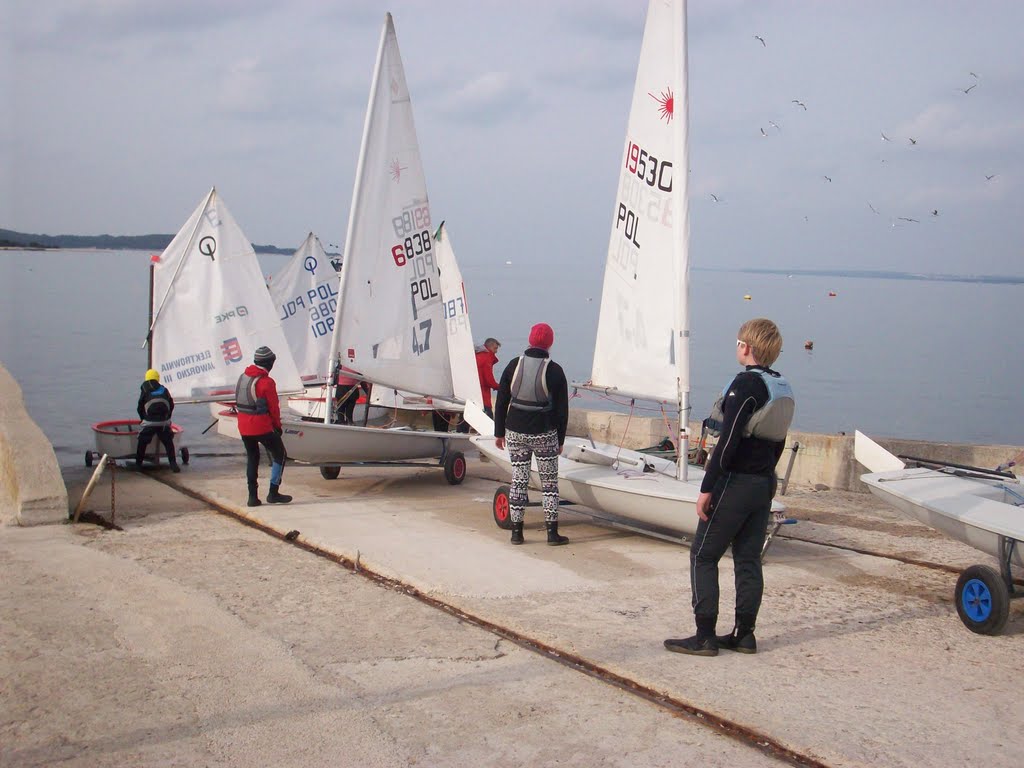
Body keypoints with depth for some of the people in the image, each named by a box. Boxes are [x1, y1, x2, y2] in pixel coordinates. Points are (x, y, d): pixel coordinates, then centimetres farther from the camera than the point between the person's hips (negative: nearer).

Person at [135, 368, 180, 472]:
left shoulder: (145, 390, 5)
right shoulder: (164, 390, 13)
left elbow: (140, 407, 8)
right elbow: (171, 405, 17)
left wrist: (143, 419, 23)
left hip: (149, 422, -2)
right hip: (164, 422, 2)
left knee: (142, 442, 12)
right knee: (168, 443, 12)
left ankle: (138, 464, 17)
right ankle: (173, 464, 2)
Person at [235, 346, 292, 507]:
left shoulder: (243, 377, 7)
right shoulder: (266, 382, -15)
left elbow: (238, 403, 13)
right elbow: (273, 407, -10)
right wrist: (277, 426, 6)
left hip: (243, 427, 7)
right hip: (262, 427, -7)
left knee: (252, 458, 18)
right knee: (279, 455, 8)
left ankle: (252, 496, 15)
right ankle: (273, 493, 5)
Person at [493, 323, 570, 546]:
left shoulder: (514, 365, 0)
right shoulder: (554, 371, -6)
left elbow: (501, 402, 3)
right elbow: (562, 409, -2)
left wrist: (499, 432, 12)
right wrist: (560, 439, 8)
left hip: (515, 432, 2)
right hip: (544, 434, -2)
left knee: (518, 481, 9)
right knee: (549, 483, 7)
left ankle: (516, 531, 11)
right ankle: (552, 533, 6)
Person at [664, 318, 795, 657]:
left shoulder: (745, 384, -16)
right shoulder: (783, 389, 9)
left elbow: (728, 439, -20)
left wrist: (707, 488, -18)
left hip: (734, 484, -8)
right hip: (765, 484, 8)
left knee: (703, 555, 0)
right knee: (748, 559, 13)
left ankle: (705, 636, 0)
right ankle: (744, 634, 17)